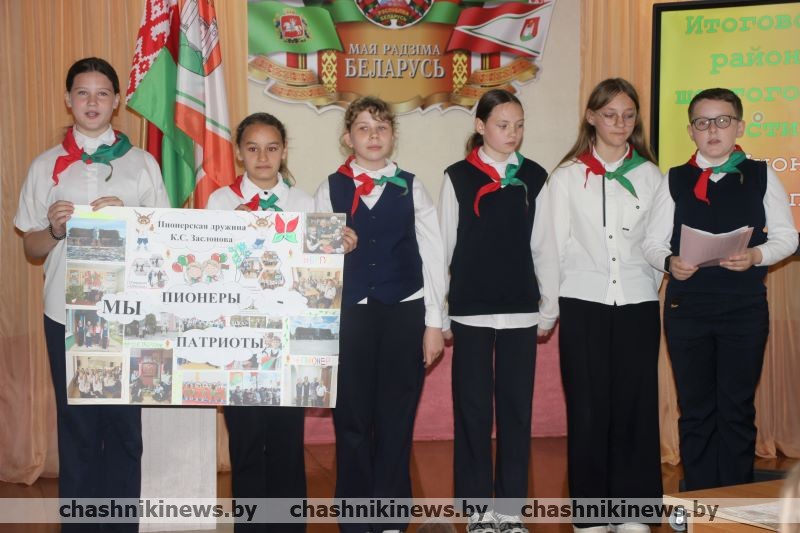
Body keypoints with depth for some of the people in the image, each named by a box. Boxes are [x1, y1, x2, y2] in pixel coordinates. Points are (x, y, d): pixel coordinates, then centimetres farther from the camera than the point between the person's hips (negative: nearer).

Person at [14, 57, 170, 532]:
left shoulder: (142, 163, 6)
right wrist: (55, 230, -12)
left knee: (125, 426, 4)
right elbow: (32, 248, 9)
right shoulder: (46, 166, 8)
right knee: (77, 427, 8)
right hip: (67, 314, 1)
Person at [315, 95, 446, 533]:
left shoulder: (410, 188, 6)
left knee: (396, 419, 4)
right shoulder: (331, 189, 5)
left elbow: (432, 255, 5)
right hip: (348, 314, 0)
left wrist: (434, 323, 2)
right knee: (351, 419, 4)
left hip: (404, 314, 0)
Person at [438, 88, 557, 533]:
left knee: (517, 409, 5)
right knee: (473, 409, 4)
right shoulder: (459, 176, 0)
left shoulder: (534, 177, 5)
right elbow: (444, 245, 1)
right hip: (471, 309, -1)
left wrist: (550, 308, 5)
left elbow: (544, 246, 6)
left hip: (520, 309, 2)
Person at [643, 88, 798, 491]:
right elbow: (653, 242, 4)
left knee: (737, 409, 5)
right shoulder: (674, 180, 7)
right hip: (687, 306, 1)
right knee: (695, 409, 7)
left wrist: (756, 255, -15)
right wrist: (670, 262, -17)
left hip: (745, 307, -1)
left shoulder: (761, 176, 5)